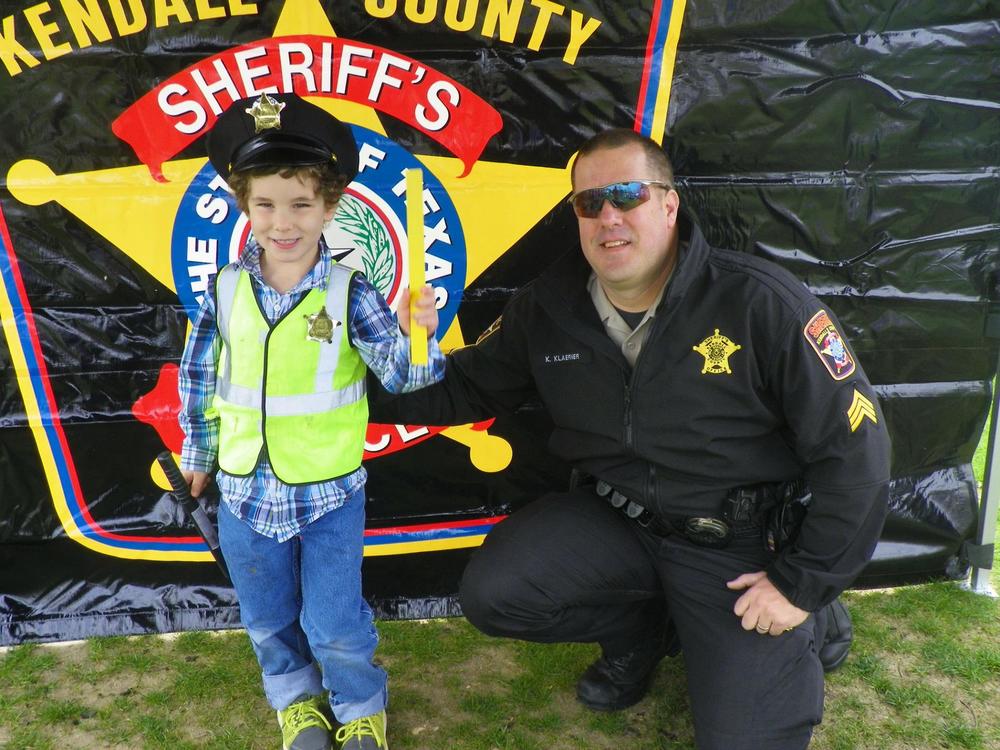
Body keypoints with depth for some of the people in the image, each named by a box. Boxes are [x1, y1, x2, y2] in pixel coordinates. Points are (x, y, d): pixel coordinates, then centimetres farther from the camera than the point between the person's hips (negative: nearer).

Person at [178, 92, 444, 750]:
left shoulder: (348, 292, -14)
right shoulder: (227, 290, -7)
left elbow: (397, 371, -21)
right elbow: (200, 375, 5)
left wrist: (414, 336, -42)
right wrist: (200, 451, 14)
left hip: (330, 491, -3)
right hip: (247, 489, 3)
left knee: (335, 625, 8)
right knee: (269, 618, 20)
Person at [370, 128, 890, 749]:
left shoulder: (761, 302, -20)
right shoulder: (547, 308, -7)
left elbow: (855, 446, -15)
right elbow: (465, 387, 5)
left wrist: (804, 585, -12)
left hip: (744, 542, -3)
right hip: (616, 518, 4)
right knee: (493, 595, -14)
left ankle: (809, 623, 22)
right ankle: (646, 627, 13)